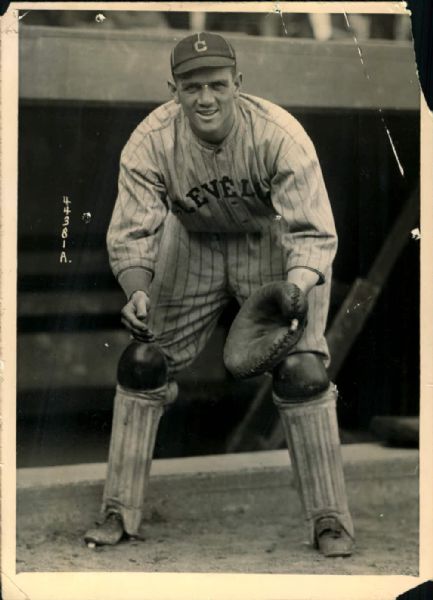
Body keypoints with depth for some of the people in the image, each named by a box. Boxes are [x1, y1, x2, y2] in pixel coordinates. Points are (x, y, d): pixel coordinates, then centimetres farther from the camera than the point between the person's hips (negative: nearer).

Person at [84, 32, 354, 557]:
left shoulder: (279, 135, -31)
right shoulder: (151, 142, -24)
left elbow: (312, 233, -32)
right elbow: (132, 233, -24)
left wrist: (293, 293, -52)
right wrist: (138, 292, -45)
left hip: (275, 244, -2)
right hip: (194, 246, 3)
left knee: (301, 372, -16)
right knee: (142, 364, -3)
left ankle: (330, 521, -2)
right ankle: (118, 513, 11)